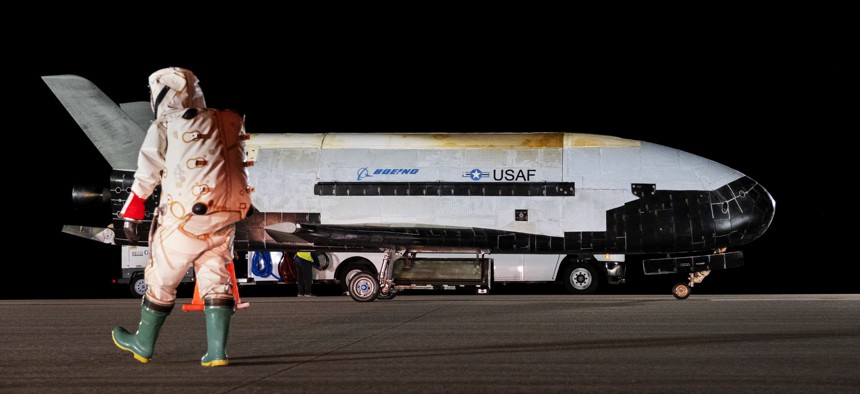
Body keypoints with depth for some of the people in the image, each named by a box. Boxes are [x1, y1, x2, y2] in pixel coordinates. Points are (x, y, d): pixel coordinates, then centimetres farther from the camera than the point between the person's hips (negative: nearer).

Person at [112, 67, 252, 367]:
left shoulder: (165, 126, 1)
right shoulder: (226, 123, 14)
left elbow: (146, 176, 0)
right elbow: (233, 166, 13)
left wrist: (130, 216, 5)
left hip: (186, 218, -4)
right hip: (225, 217, 4)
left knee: (162, 279, 11)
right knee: (215, 280, 9)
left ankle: (143, 344, 27)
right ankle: (216, 351, 0)